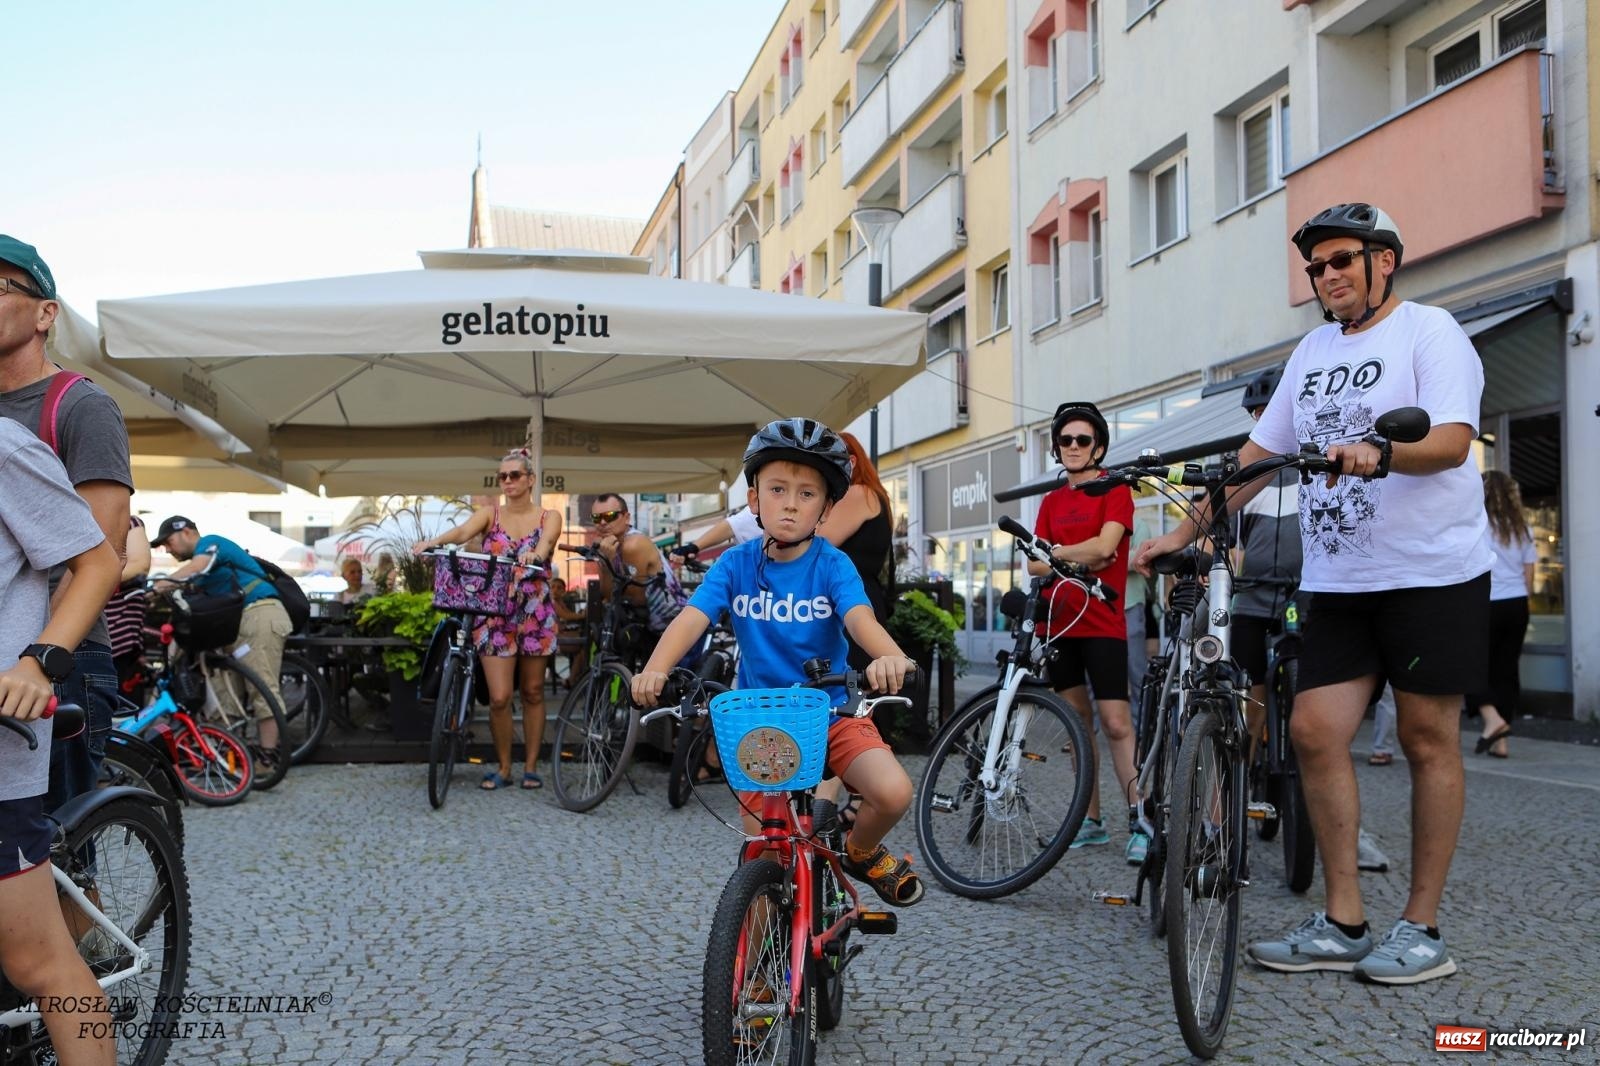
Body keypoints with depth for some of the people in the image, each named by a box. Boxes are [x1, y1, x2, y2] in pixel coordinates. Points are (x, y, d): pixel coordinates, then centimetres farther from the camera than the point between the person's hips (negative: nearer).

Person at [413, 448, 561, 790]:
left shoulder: (549, 517, 3)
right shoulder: (490, 514, 4)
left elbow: (546, 541, -20)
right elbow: (463, 531, -16)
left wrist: (536, 554, -44)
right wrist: (432, 541, -38)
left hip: (536, 614, 0)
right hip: (495, 612, 0)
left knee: (533, 692, 8)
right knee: (499, 697, -7)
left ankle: (531, 765, 21)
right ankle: (502, 767, 11)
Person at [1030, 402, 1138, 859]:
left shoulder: (1115, 490, -1)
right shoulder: (1051, 502, 15)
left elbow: (1104, 545, -16)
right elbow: (1035, 566, 7)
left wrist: (1058, 552, -4)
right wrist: (1080, 560, -9)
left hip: (1102, 624, -5)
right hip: (1059, 623, 6)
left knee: (1116, 724, -11)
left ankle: (1140, 825, -7)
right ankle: (1091, 821, 15)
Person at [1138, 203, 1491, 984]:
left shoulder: (1428, 332, -3)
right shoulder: (1314, 349, 16)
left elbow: (1453, 440, -17)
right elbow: (1258, 454, 16)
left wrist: (1378, 453, -36)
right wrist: (1183, 533, 10)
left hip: (1431, 574, -6)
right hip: (1337, 580, 6)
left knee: (1427, 740, 1)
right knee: (1314, 731, -1)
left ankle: (1422, 930, 10)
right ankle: (1342, 924, 9)